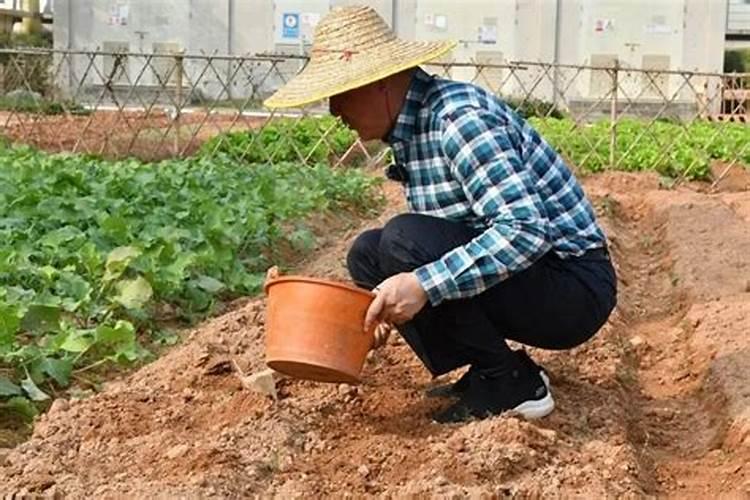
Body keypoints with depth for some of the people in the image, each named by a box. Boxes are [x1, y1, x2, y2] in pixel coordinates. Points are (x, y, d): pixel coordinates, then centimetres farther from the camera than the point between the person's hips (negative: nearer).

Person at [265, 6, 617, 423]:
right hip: (513, 276, 9)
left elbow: (525, 228, -31)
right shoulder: (410, 127, 7)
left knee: (405, 240, -25)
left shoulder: (461, 119, -21)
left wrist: (424, 285, -34)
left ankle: (512, 384, -9)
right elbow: (438, 246, 15)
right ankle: (487, 373, 4)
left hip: (575, 286, -9)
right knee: (368, 254, 2)